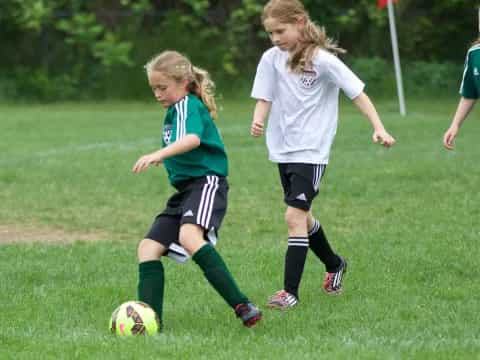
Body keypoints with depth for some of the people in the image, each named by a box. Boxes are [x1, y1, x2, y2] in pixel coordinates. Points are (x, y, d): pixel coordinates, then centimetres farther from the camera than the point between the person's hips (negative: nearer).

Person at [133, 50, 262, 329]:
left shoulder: (188, 105, -8)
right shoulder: (174, 110, 22)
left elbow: (193, 138, -31)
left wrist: (159, 154, -45)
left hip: (206, 183, -10)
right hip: (185, 190, 10)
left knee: (189, 237, -35)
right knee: (148, 248, 0)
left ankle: (242, 306, -39)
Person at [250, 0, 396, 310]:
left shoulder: (323, 60, -12)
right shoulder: (271, 59, 1)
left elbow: (357, 93, -10)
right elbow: (264, 99, 1)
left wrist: (379, 128, -19)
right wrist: (258, 122, -21)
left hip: (311, 151, -6)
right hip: (283, 150, 6)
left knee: (295, 216, -15)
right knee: (302, 217, 18)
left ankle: (290, 292, -13)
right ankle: (334, 265, 42)